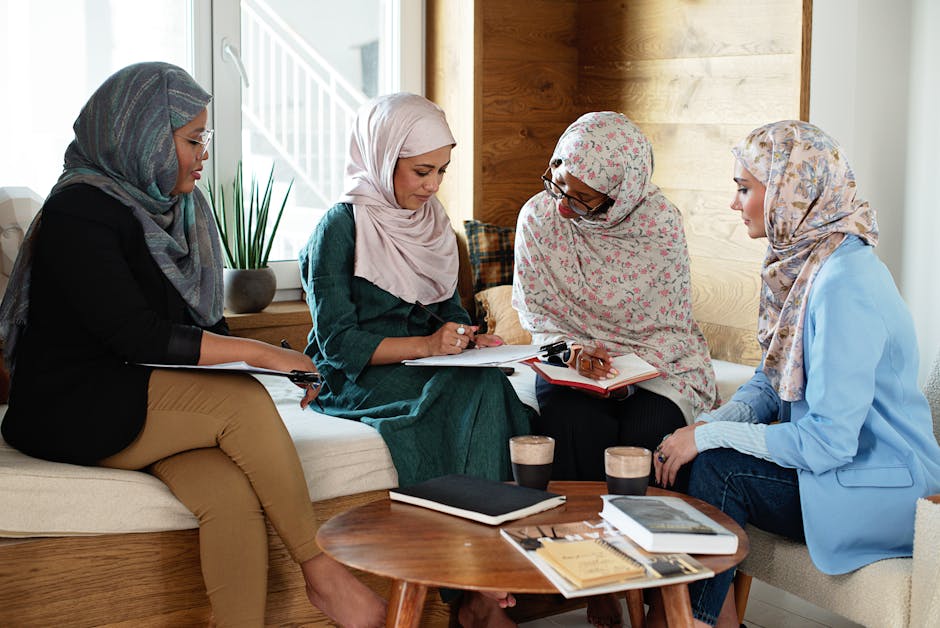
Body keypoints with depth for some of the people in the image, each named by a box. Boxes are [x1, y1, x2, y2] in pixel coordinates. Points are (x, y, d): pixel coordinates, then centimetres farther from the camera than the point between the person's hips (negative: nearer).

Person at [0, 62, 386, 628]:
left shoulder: (182, 208, 14)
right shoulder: (79, 211, -11)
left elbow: (205, 322, 15)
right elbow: (134, 334, -20)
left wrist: (279, 362, -3)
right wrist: (256, 352, -18)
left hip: (162, 403, 6)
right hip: (73, 411, -6)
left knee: (232, 494, -26)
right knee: (243, 401, -28)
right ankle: (321, 573, -18)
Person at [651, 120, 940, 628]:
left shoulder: (845, 285, -25)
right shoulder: (799, 263, 6)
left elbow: (828, 441, -27)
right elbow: (770, 383, 12)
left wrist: (710, 436, -20)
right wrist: (708, 424, -7)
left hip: (887, 489, -9)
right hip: (836, 456, 9)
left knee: (715, 469, -22)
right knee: (690, 454, -9)